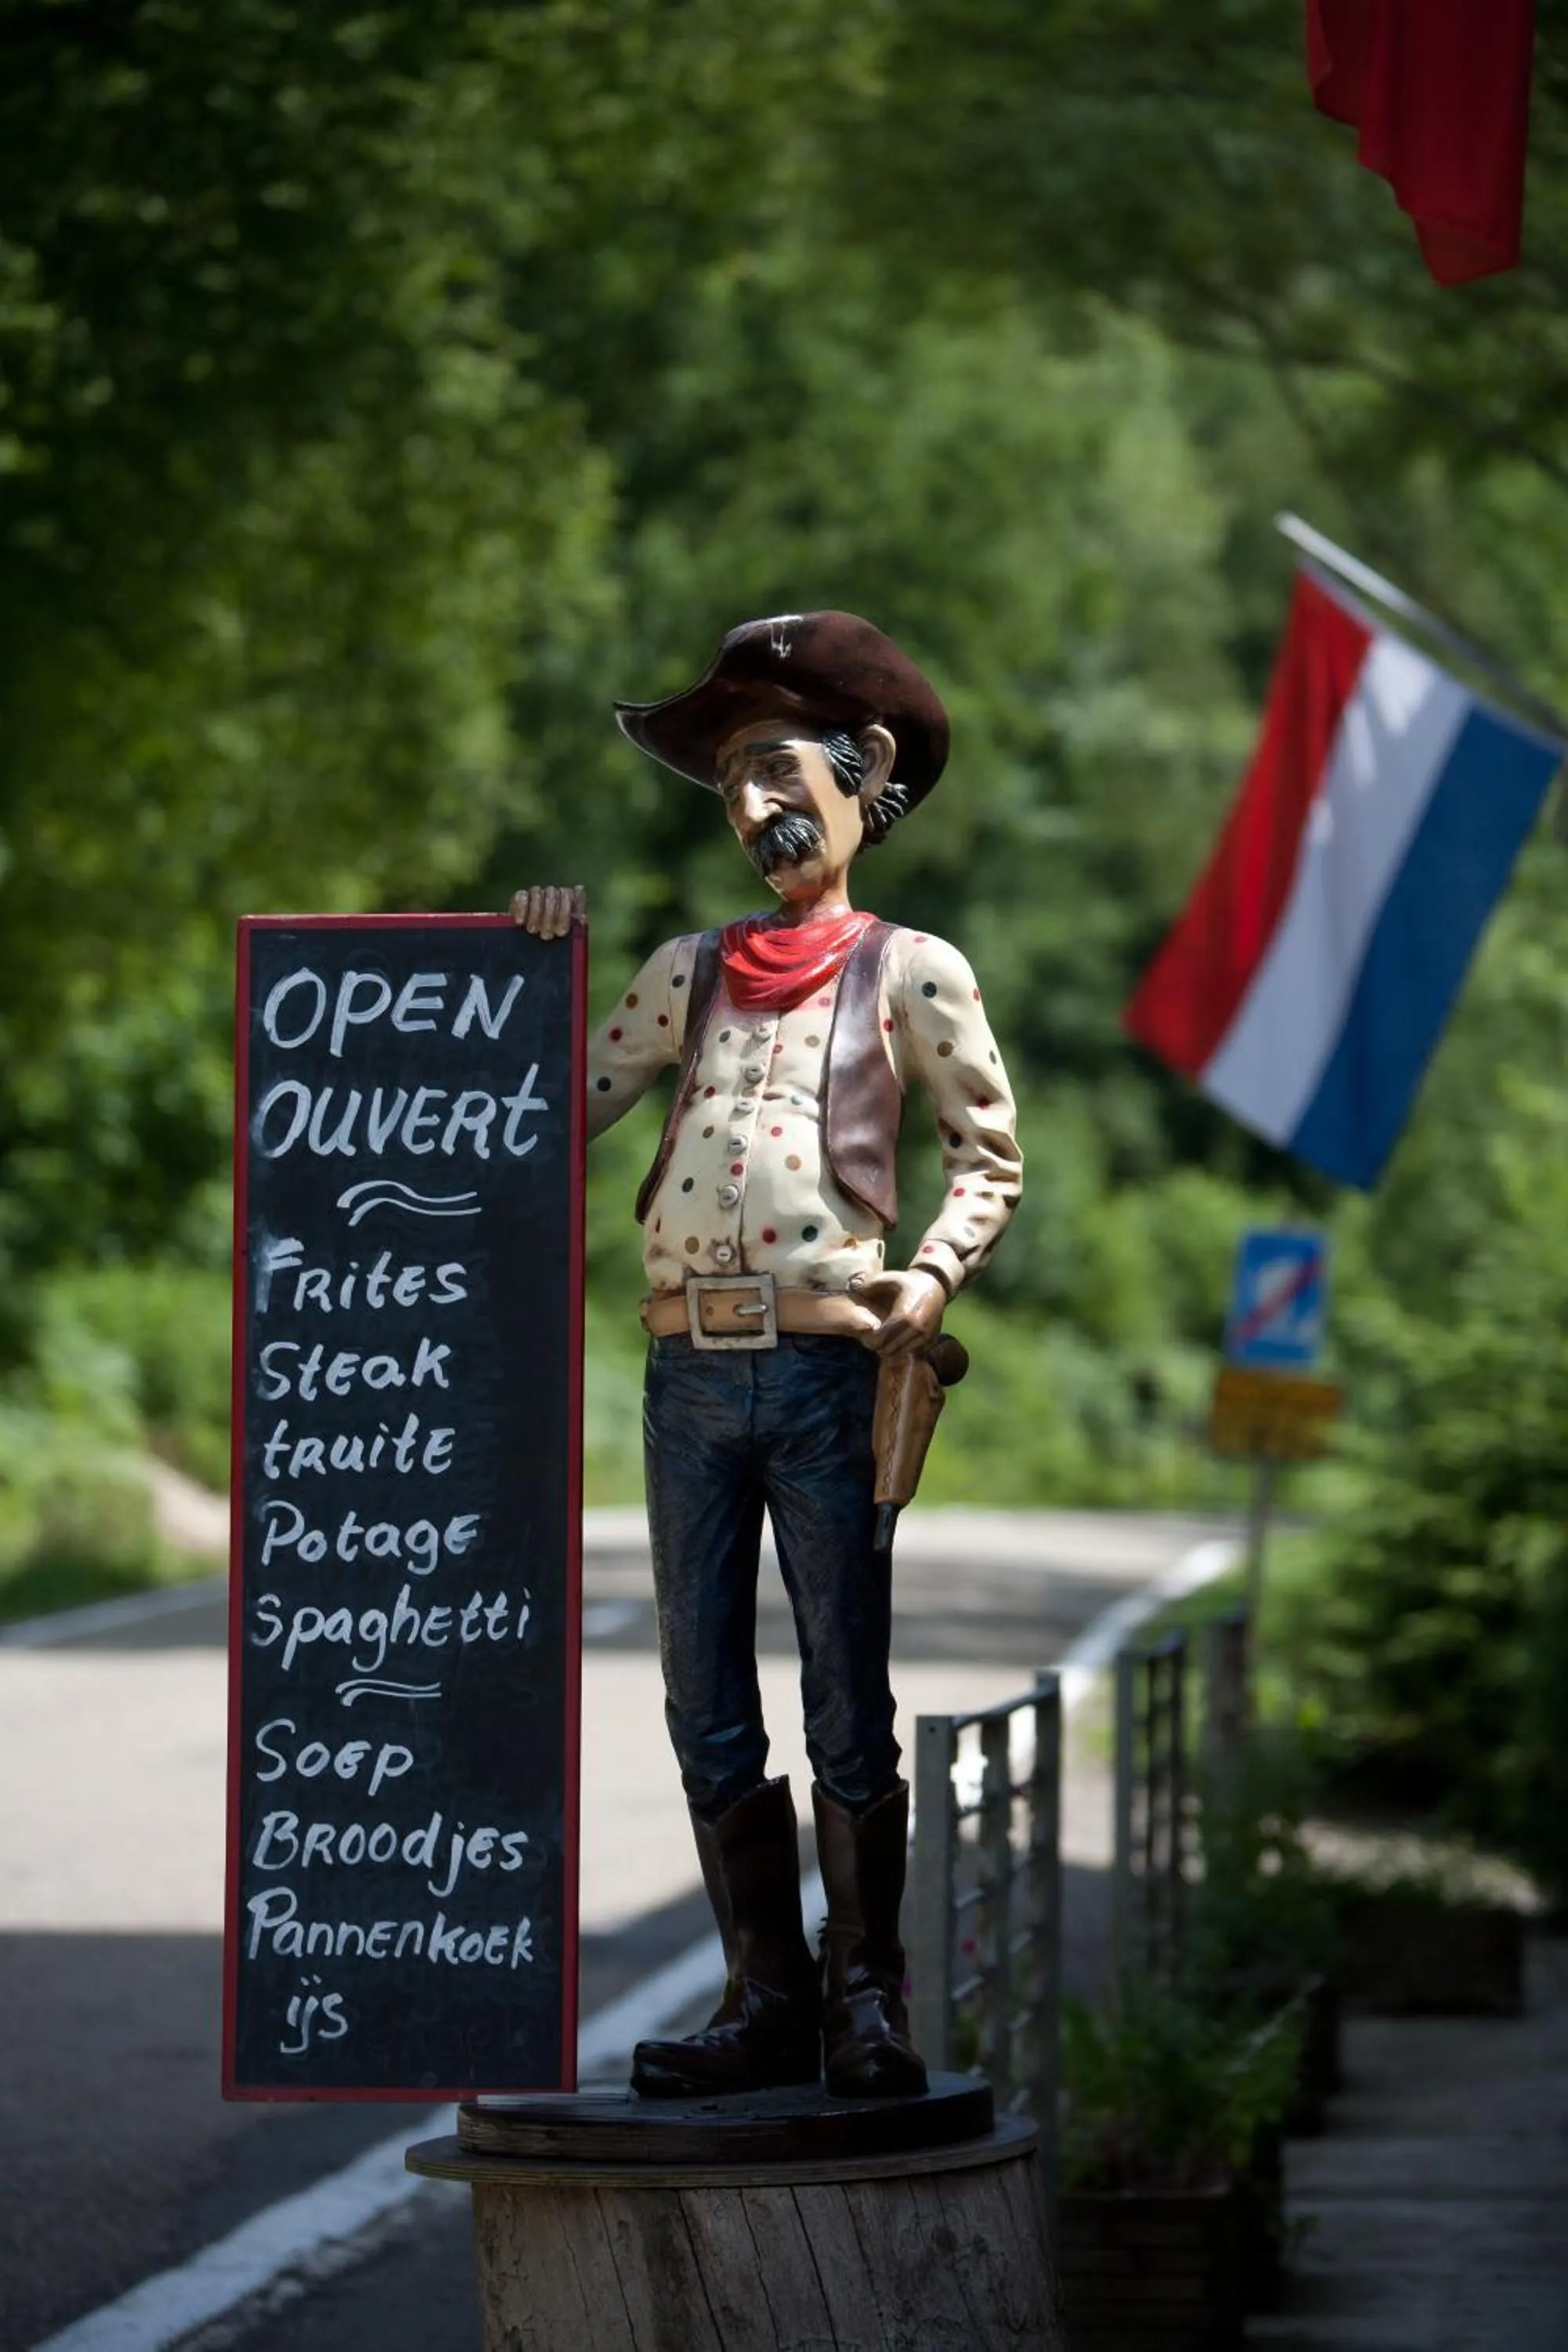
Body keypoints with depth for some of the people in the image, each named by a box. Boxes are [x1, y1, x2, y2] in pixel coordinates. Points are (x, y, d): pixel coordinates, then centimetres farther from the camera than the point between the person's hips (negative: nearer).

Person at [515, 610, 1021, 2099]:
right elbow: (563, 1117, 20)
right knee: (708, 1717, 3)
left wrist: (933, 1275, -9)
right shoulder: (687, 972, 18)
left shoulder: (909, 972, 7)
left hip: (828, 1364, -4)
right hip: (689, 1371, 4)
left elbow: (988, 1157, 7)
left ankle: (866, 2004, 2)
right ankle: (765, 2002, 9)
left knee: (848, 1711, -4)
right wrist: (544, 971, 12)